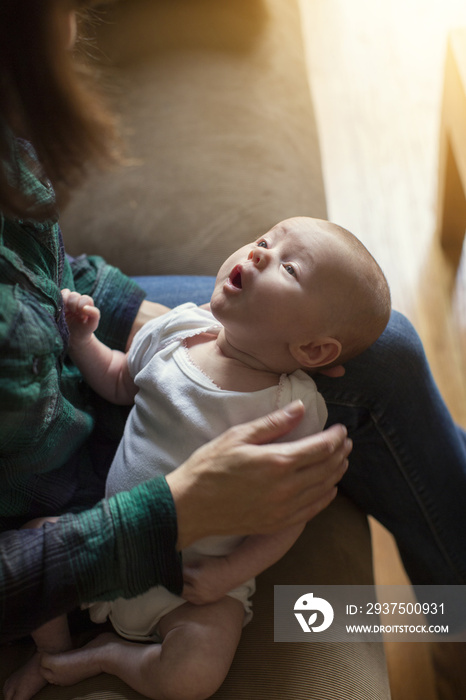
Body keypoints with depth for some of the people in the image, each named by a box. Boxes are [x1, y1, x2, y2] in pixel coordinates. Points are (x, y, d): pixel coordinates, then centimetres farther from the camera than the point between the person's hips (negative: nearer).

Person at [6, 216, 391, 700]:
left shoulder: (293, 408, -19)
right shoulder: (177, 330, -7)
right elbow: (118, 383, 13)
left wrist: (231, 572, -21)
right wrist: (82, 340, -1)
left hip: (197, 576, -4)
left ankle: (107, 654, 8)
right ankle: (54, 651, 17)